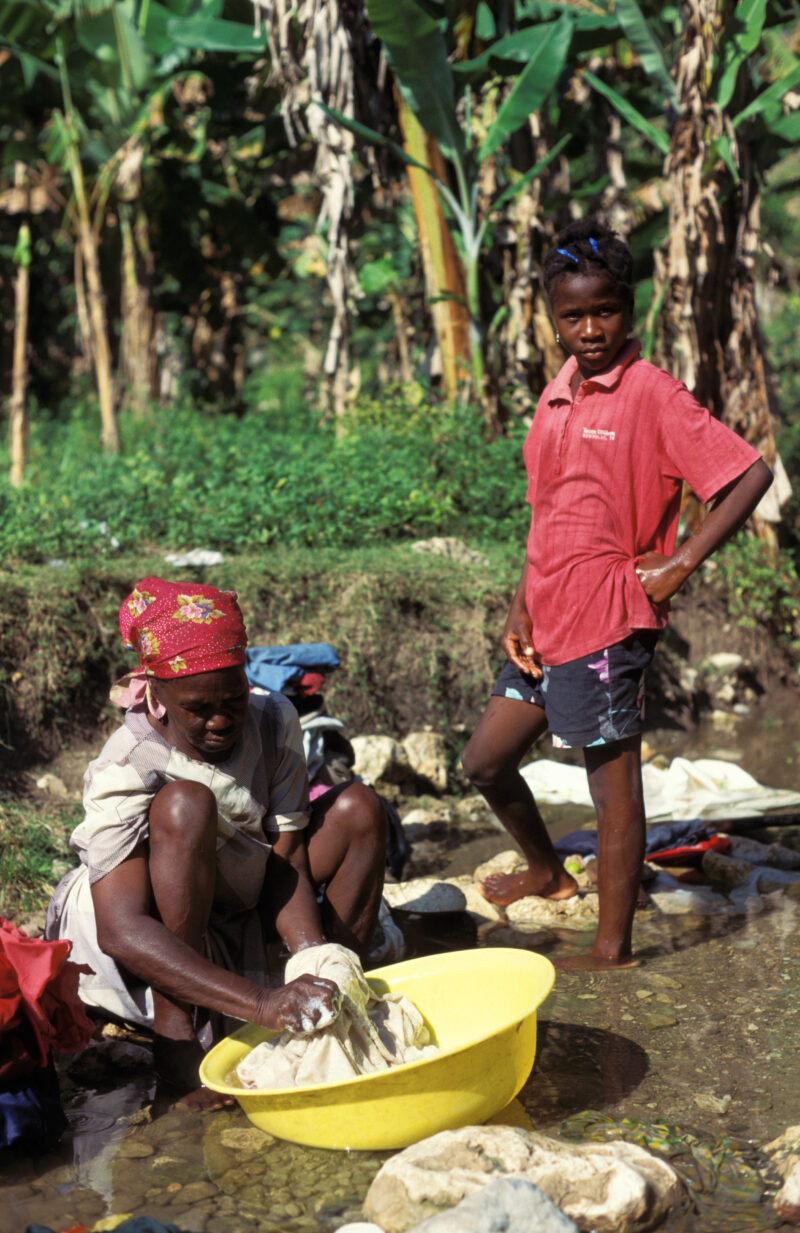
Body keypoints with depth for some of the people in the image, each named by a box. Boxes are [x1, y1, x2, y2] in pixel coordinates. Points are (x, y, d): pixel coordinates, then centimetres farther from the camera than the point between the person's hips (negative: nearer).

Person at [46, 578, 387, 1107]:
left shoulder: (274, 722, -13)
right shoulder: (126, 768, -28)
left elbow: (286, 862, -13)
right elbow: (121, 930, -39)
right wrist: (261, 1003, -50)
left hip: (240, 915, 5)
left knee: (358, 807, -13)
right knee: (186, 803, -34)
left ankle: (337, 1004, -8)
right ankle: (177, 1035, -29)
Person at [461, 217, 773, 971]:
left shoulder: (651, 393, -10)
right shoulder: (555, 398, 12)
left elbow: (752, 474, -15)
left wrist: (679, 564, -17)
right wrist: (520, 609, 9)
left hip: (608, 621, -8)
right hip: (547, 621, 8)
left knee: (613, 787, 3)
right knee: (485, 763, 16)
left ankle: (613, 948, 16)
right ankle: (546, 872, 41)